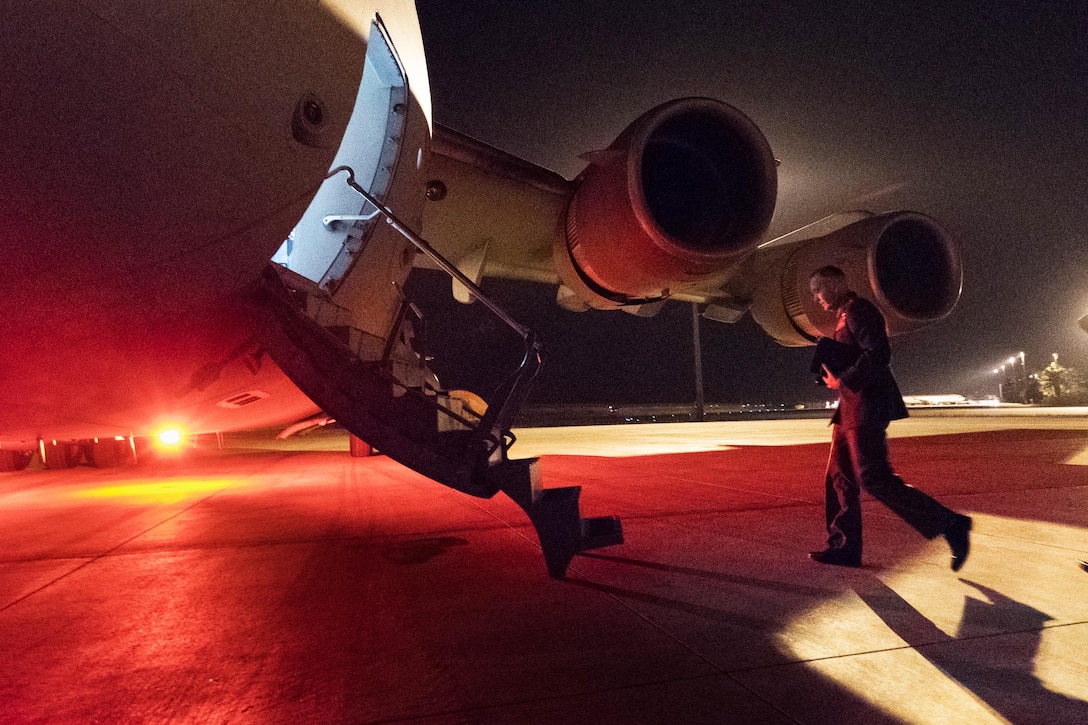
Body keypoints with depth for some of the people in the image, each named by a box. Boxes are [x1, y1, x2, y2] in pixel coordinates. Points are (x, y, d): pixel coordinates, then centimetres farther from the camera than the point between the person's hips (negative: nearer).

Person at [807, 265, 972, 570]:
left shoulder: (858, 311, -11)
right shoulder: (845, 315, 20)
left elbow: (879, 355, -23)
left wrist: (842, 379, -17)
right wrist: (832, 371, 7)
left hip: (867, 407, -11)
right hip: (851, 408, 11)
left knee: (874, 478, -12)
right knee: (839, 478, 9)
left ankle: (950, 524, -2)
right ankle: (844, 546, 15)